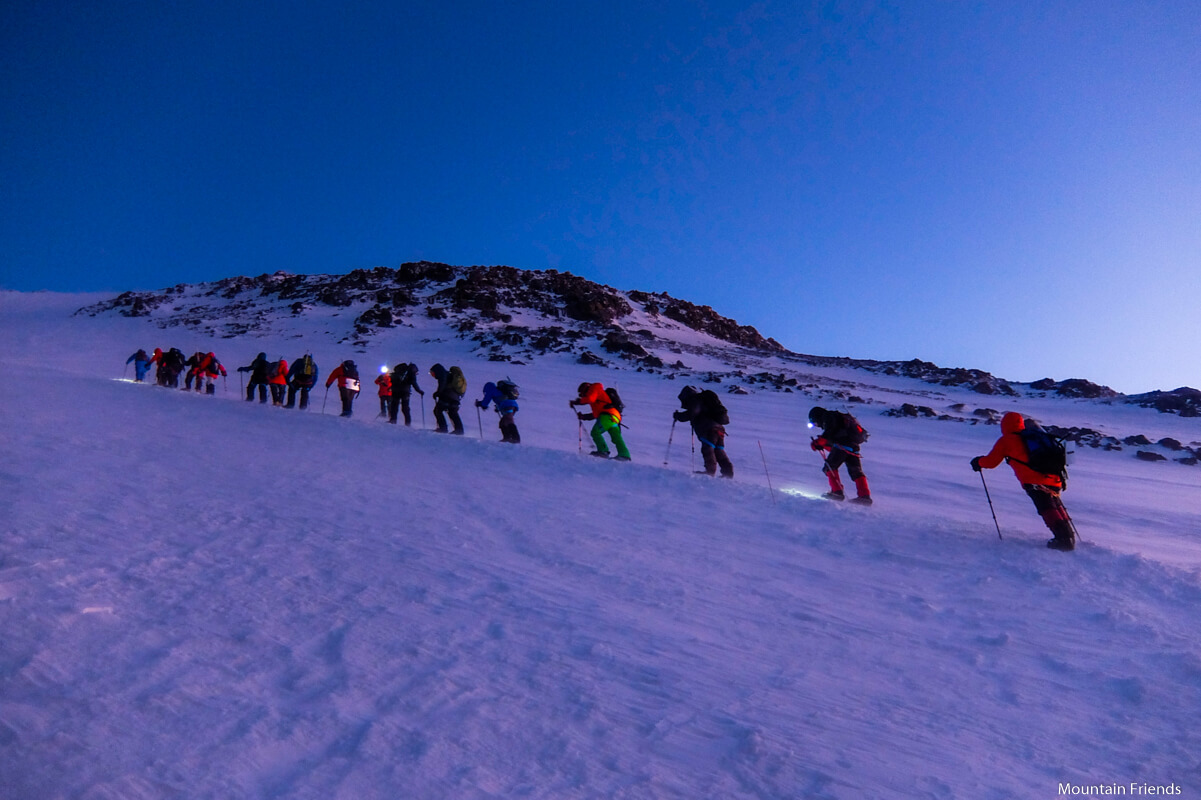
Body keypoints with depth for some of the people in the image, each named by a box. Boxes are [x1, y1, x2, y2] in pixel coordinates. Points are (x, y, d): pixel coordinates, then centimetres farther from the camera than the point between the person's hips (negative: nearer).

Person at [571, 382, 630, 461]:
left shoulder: (594, 388, 12)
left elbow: (590, 399, -10)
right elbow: (596, 414, 38)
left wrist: (577, 401, -2)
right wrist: (584, 417, 35)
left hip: (608, 415, -9)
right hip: (615, 418, 10)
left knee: (595, 432, -12)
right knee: (616, 436, 5)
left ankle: (603, 451, -23)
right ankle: (624, 454, -5)